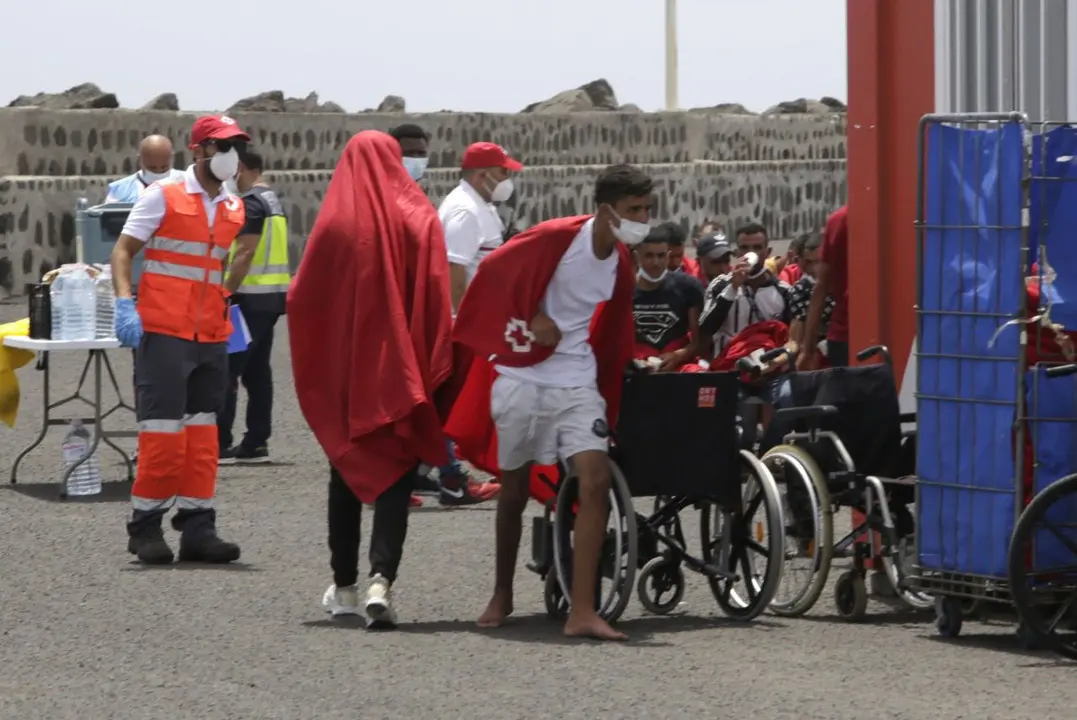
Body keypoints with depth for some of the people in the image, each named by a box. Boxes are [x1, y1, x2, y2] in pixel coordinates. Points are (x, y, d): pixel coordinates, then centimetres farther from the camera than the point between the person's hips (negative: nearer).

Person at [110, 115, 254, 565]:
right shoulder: (163, 196, -4)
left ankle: (197, 528, 11)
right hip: (163, 332, -6)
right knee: (161, 431, -5)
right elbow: (123, 250, -8)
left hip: (212, 337, 6)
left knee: (203, 433, 7)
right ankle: (145, 527, 4)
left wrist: (227, 301, 13)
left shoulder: (234, 209, 11)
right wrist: (124, 304, -21)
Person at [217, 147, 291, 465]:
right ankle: (256, 443, 12)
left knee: (227, 370, -9)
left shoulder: (251, 203, -14)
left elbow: (245, 253, -20)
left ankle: (219, 444, -11)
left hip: (251, 297, -10)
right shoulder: (273, 200, 16)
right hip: (273, 295, 10)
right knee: (257, 370, 11)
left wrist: (226, 292, -19)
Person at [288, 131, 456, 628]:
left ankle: (344, 587, 21)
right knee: (397, 476, -1)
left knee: (347, 474, 15)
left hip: (344, 372, 2)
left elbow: (304, 297, -1)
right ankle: (381, 581, -18)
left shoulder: (334, 222, -3)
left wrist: (315, 369, 13)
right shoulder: (418, 219, -5)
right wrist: (436, 370, -5)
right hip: (402, 371, -2)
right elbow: (437, 298, -9)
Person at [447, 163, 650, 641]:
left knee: (596, 481, -15)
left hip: (576, 384, 4)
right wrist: (533, 318, -11)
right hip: (523, 378, -4)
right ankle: (502, 596, 31)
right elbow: (495, 271, -7)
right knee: (514, 489, 9)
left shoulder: (620, 263, 4)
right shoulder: (556, 239, -14)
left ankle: (582, 612, -17)